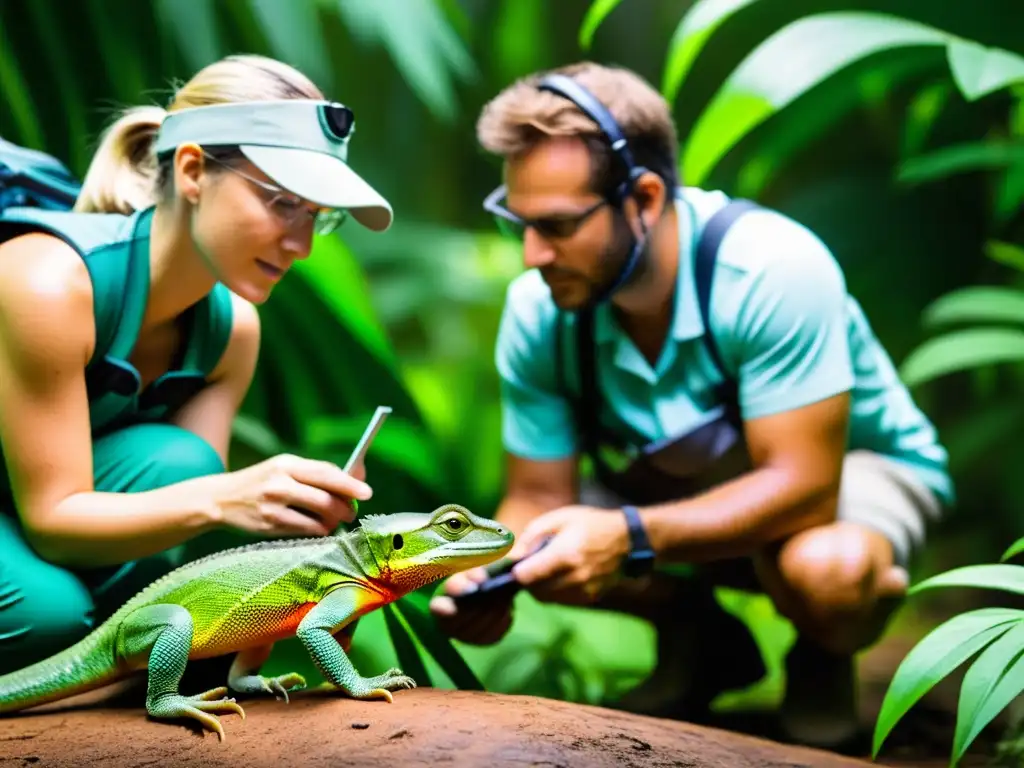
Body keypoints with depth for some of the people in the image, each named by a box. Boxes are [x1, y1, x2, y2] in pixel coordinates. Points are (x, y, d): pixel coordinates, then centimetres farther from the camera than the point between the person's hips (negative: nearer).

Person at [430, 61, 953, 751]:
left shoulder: (772, 272, -34)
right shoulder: (537, 311, -18)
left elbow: (801, 486, -36)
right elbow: (539, 498, -11)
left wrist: (630, 536, -47)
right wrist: (489, 577, -34)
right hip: (686, 487, 5)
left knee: (827, 571, -38)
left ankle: (824, 668, 0)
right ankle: (701, 641, 11)